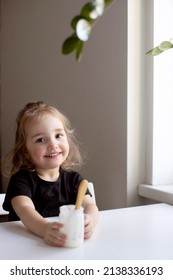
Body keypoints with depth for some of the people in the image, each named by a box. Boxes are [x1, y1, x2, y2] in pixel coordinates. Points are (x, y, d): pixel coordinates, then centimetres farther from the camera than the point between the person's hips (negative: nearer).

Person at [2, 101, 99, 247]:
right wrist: (45, 229, -40)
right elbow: (24, 208, -20)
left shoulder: (74, 179, 5)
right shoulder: (21, 179, -3)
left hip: (70, 245, 3)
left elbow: (90, 205, -8)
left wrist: (89, 220, -32)